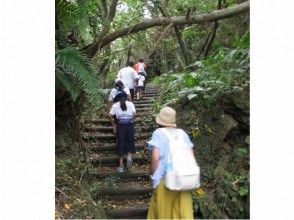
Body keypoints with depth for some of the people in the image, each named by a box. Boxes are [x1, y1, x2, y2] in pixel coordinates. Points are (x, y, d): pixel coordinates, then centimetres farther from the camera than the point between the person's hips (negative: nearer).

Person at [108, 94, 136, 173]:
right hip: (130, 125, 0)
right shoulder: (130, 104, 6)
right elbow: (134, 114, -8)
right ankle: (129, 155, -6)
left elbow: (110, 115, -6)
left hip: (120, 126, 0)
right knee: (130, 142, 20)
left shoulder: (115, 105, 6)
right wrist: (132, 120, 9)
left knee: (120, 144, 7)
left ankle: (121, 165, 10)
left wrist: (114, 125, 3)